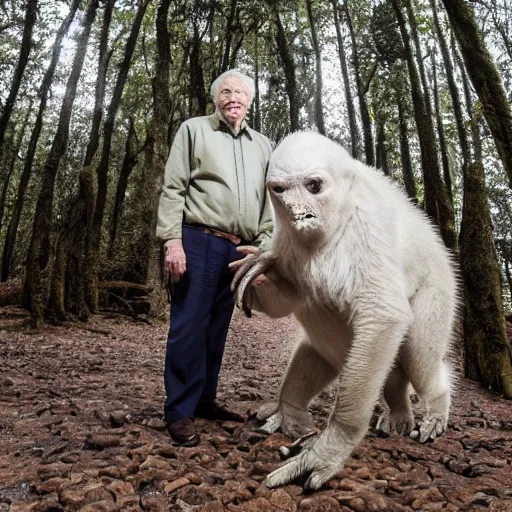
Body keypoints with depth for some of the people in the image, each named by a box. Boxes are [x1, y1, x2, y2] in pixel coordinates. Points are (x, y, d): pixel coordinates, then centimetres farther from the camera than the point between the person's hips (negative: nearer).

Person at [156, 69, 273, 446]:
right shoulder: (194, 129, 7)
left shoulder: (263, 145, 19)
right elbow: (173, 188, -1)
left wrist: (264, 244, 6)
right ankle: (180, 411, 4)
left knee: (217, 327, 9)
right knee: (190, 325, -6)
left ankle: (205, 400, 20)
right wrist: (172, 240, -12)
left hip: (238, 249, 5)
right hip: (198, 241, -4)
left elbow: (270, 201, 18)